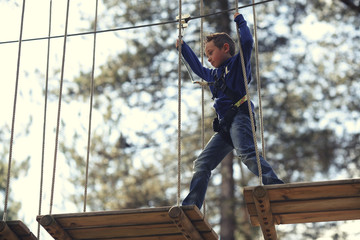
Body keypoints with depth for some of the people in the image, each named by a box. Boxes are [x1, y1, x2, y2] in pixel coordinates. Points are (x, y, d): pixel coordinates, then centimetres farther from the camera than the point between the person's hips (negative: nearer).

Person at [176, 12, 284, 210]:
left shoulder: (238, 63, 8)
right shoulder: (213, 75, 28)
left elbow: (247, 41, -7)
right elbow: (197, 68, 46)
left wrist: (240, 21, 6)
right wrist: (182, 47, 52)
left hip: (239, 117, -8)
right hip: (224, 127, 8)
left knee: (246, 152, -33)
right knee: (201, 164, 2)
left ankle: (275, 186, -45)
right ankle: (190, 206, 2)